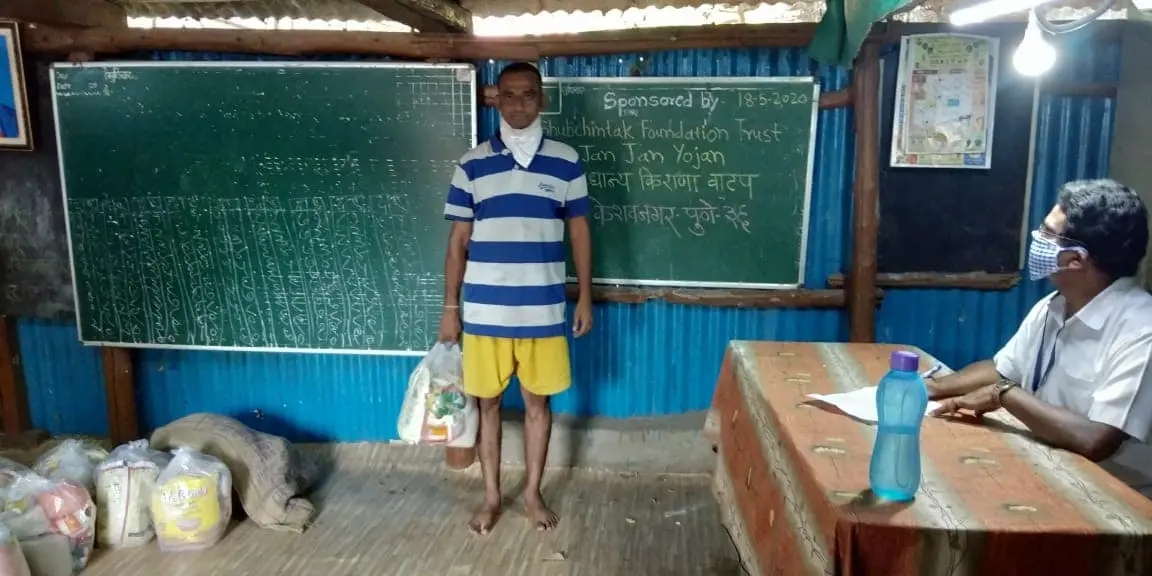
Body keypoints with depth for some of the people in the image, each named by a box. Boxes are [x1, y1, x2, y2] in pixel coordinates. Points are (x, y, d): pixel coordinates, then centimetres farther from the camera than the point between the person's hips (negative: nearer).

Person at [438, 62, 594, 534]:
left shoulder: (566, 161, 0)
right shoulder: (472, 164, 0)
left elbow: (579, 232, 5)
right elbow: (458, 241, 2)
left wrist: (585, 298, 3)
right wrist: (450, 307, 1)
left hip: (542, 309, 0)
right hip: (484, 309, 0)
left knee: (537, 402, 11)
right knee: (488, 402, 11)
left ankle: (532, 494, 29)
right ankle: (491, 496, 29)